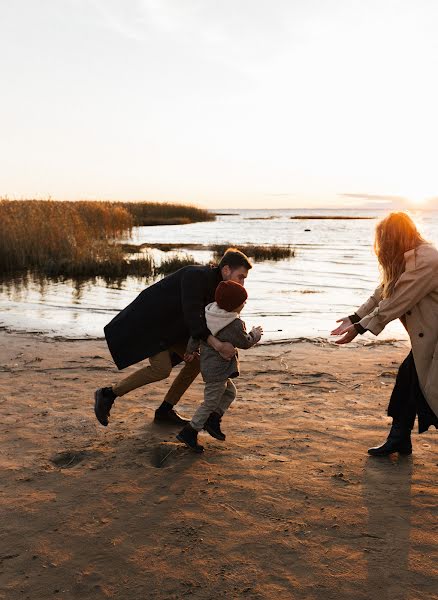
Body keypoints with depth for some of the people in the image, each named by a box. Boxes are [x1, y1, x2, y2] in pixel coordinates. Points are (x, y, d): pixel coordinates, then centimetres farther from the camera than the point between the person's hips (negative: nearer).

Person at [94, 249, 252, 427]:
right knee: (162, 369, -21)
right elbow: (191, 316, -38)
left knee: (196, 362, 3)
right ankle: (108, 394, -4)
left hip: (167, 324, 9)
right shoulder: (196, 275, -28)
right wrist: (217, 344, -45)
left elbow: (202, 320, 4)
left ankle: (164, 411, 14)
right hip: (148, 320, -9)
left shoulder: (218, 286, 0)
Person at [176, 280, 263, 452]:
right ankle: (189, 432, 9)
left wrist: (191, 351, 21)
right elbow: (245, 342, -7)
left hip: (208, 363, 9)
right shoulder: (235, 325, -23)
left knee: (230, 392, 23)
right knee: (211, 402, 3)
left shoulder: (208, 312, -1)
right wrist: (255, 335, 13)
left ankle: (213, 420, 23)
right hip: (218, 368, -9)